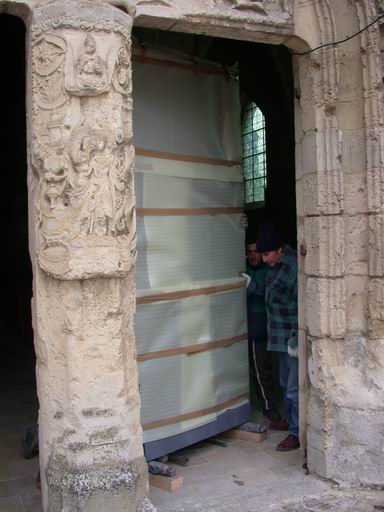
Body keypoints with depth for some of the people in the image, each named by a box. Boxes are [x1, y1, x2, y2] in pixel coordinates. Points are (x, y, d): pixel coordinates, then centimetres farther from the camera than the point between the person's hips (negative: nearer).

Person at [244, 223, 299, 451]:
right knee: (287, 383, 21)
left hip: (295, 338, -10)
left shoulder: (294, 267, -22)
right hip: (283, 337, 10)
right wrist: (251, 283, 8)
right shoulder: (275, 266, 8)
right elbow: (270, 292, 21)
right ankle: (291, 422, 37)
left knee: (295, 387, -3)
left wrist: (296, 339, -24)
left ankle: (297, 433, 7)